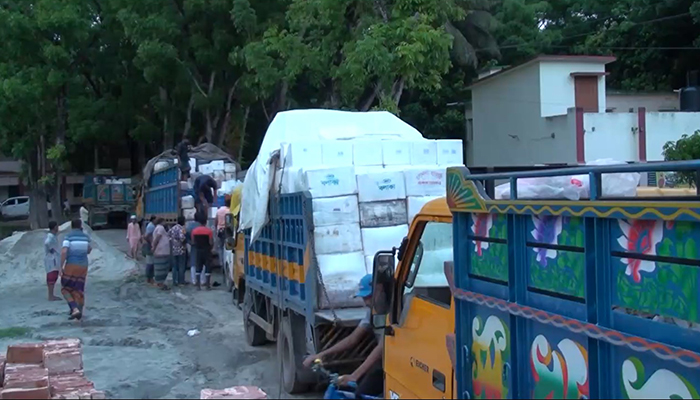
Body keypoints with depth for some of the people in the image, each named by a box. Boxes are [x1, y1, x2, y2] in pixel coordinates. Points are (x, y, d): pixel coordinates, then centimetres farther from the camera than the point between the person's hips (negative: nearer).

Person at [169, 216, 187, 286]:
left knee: (174, 267, 11)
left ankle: (174, 282, 12)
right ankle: (181, 281, 4)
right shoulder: (181, 228, -13)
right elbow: (182, 238, -26)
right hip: (181, 250, -6)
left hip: (173, 250, 6)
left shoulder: (172, 228, 9)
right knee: (181, 267, 2)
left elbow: (168, 236, 8)